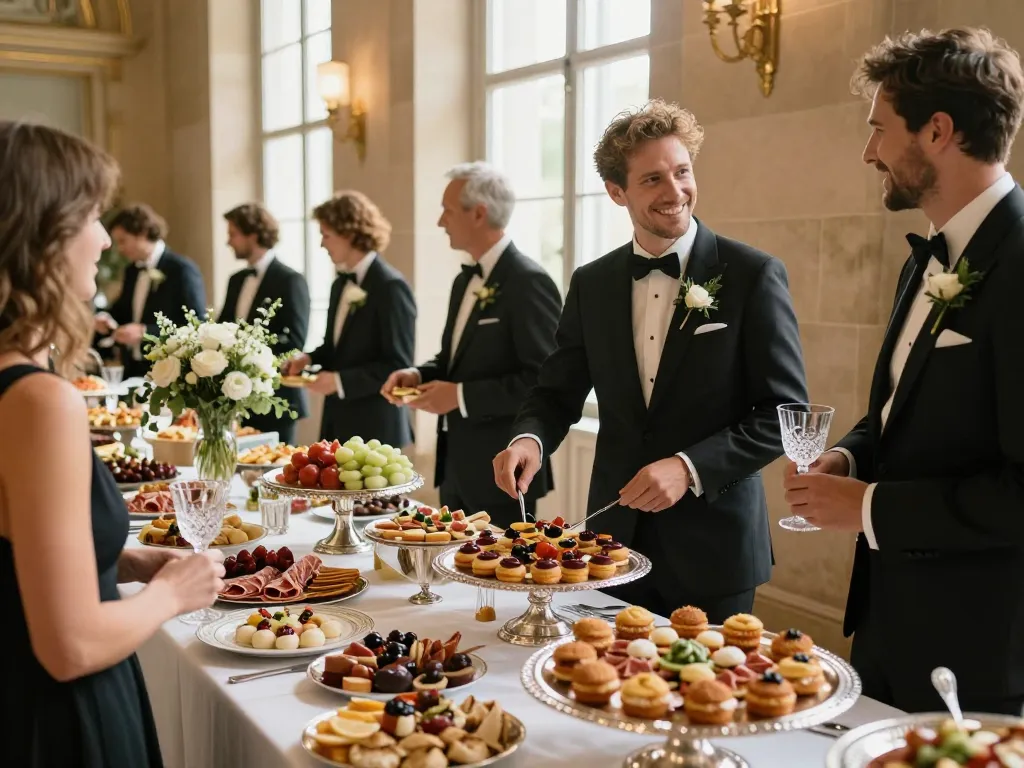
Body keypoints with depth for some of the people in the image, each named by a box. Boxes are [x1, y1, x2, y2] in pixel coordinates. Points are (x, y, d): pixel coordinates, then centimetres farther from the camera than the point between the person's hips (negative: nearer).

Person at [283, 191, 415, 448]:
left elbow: (398, 365, -17)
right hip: (339, 422, 8)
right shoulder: (340, 285, 13)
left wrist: (340, 381, -21)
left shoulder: (390, 286, -14)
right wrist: (309, 358, 3)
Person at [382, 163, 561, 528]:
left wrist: (462, 395, -21)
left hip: (501, 471, -9)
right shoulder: (465, 280, 12)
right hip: (457, 464, 9)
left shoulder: (528, 281, -16)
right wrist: (419, 374, 2)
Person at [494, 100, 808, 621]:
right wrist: (530, 439, -12)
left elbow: (785, 410, -9)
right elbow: (558, 393, 9)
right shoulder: (591, 284, 4)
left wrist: (690, 467, -20)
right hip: (615, 538, 4)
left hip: (713, 546, -3)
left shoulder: (753, 275, -8)